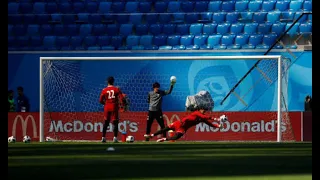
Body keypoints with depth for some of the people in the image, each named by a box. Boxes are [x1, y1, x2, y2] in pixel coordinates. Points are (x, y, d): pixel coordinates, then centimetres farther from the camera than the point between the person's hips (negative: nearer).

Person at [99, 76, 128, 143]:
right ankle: (115, 138, -7)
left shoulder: (104, 90, 0)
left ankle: (103, 137, 8)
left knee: (106, 122, 10)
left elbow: (100, 100, 0)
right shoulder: (116, 89, -4)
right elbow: (122, 98, -10)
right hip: (114, 107, -2)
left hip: (107, 107, 2)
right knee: (115, 122, 2)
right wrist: (124, 103, 6)